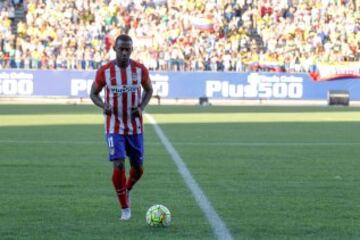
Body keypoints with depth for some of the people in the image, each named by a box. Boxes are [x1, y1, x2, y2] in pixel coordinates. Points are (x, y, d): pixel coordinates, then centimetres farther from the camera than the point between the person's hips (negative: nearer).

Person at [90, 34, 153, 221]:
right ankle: (125, 208, -2)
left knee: (137, 169, 7)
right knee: (119, 166, -16)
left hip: (135, 127, 2)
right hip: (114, 127, -2)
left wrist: (141, 107, -8)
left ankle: (126, 190, 41)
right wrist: (103, 105, -16)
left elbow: (149, 90, 11)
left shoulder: (140, 70, -4)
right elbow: (93, 93, 5)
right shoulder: (104, 71, -8)